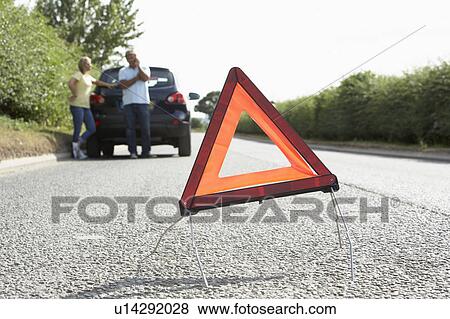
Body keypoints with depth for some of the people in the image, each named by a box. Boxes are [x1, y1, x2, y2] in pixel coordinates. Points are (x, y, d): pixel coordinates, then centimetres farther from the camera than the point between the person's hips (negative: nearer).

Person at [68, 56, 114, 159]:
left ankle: (77, 144, 12)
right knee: (78, 129, -5)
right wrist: (75, 95, -17)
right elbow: (70, 83, -25)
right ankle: (76, 151, 3)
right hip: (77, 105, -9)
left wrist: (108, 85, 31)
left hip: (86, 106, 9)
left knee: (92, 129, 2)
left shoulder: (88, 76, 19)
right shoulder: (78, 74, -8)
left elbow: (97, 82, 36)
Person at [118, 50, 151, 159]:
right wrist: (136, 78, -3)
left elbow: (145, 78, -8)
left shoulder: (144, 68, 14)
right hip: (128, 103, 1)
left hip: (142, 102, -1)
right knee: (130, 128, -3)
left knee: (145, 128, -5)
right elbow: (122, 85, -3)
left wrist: (138, 66, -2)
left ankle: (146, 151, 2)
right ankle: (132, 152, -1)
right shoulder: (123, 71, 13)